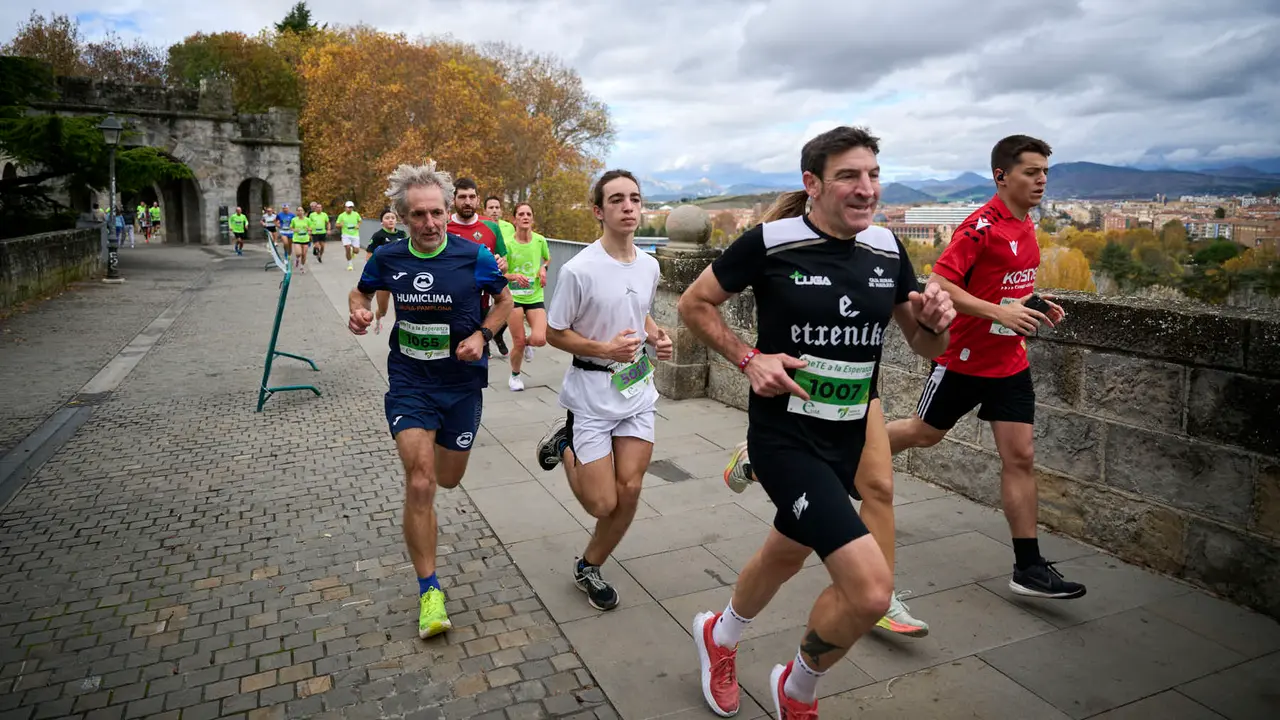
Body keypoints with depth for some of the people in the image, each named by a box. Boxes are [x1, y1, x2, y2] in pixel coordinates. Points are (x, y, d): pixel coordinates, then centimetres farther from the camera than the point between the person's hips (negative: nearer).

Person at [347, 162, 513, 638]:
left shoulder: (474, 257, -10)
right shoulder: (388, 259, -5)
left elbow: (504, 301, 5)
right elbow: (361, 292, 15)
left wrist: (481, 335, -12)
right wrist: (359, 312, -8)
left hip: (462, 383, 1)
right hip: (409, 382, 0)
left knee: (448, 479, 17)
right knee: (419, 484, -12)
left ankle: (439, 443, 57)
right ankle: (430, 592, 1)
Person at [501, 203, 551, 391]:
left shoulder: (540, 240, -2)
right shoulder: (507, 244, -10)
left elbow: (547, 259, 20)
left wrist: (543, 268, -1)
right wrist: (515, 276, -25)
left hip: (535, 297, 2)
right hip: (513, 297, -2)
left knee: (540, 340, -16)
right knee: (518, 343, -1)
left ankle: (527, 342, 23)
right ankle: (514, 376, 28)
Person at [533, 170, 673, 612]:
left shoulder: (649, 266, 1)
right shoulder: (579, 270, -18)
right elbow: (554, 333, -10)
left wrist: (657, 337, -2)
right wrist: (605, 349, -24)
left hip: (638, 389, 5)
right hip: (592, 392, -5)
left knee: (629, 490, 2)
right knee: (602, 503, -1)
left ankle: (589, 568, 26)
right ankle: (564, 445, 29)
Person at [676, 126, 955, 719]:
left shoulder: (887, 249, 1)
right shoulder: (770, 242, -15)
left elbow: (925, 346, 10)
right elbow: (694, 304, -3)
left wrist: (934, 320, -13)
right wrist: (749, 359, -15)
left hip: (848, 440, 7)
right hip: (784, 438, -6)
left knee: (785, 556, 26)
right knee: (871, 588, -17)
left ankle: (720, 636, 58)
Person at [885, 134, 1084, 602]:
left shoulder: (1026, 226, 9)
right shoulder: (981, 226, -17)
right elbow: (938, 284, -23)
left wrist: (1035, 304, 5)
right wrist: (999, 312, -29)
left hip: (1010, 362, 7)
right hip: (964, 358, -7)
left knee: (1021, 457, 2)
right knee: (924, 433, 12)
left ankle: (1028, 568, 8)